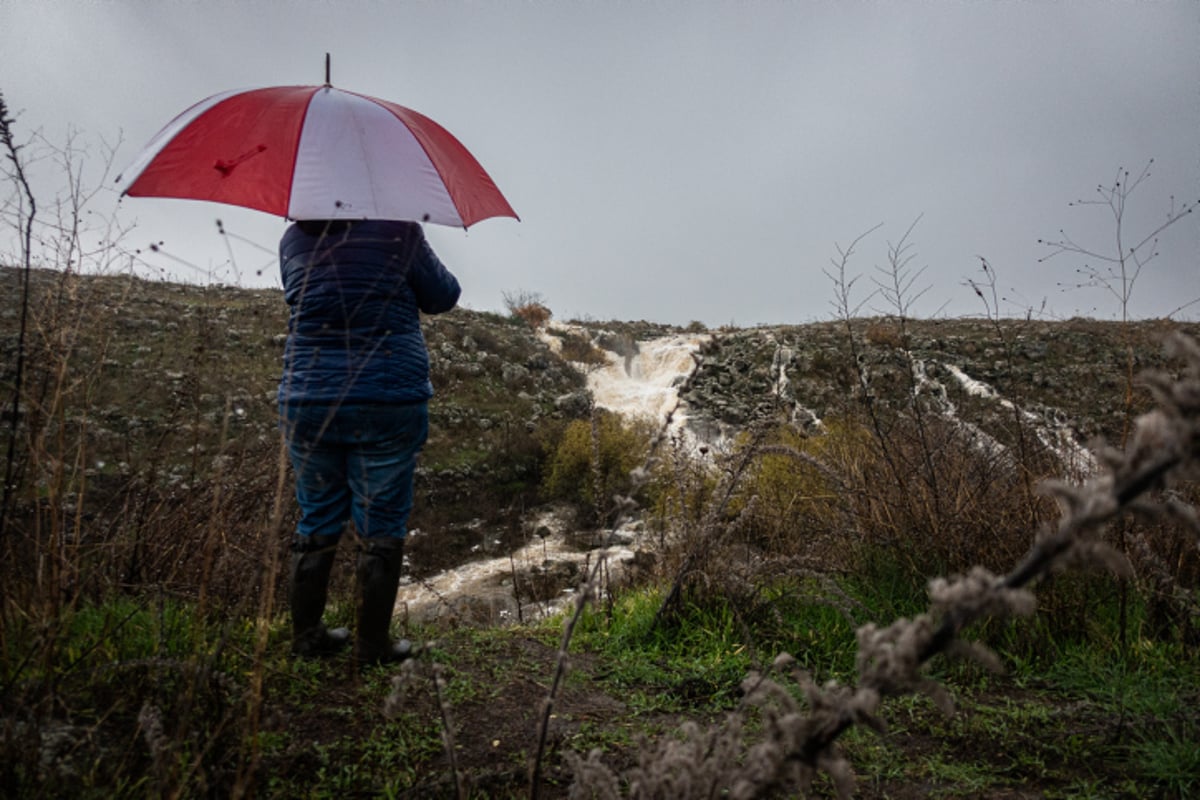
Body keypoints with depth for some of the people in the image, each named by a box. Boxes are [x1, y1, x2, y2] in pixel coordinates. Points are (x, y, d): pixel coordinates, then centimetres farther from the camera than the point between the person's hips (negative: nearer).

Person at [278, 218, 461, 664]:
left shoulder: (293, 239, 7)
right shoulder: (398, 230, -7)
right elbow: (443, 298, 3)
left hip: (307, 404, 4)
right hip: (388, 405, -4)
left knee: (316, 522, 16)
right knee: (380, 528, 6)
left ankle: (306, 635, 24)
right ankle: (372, 645, 14)